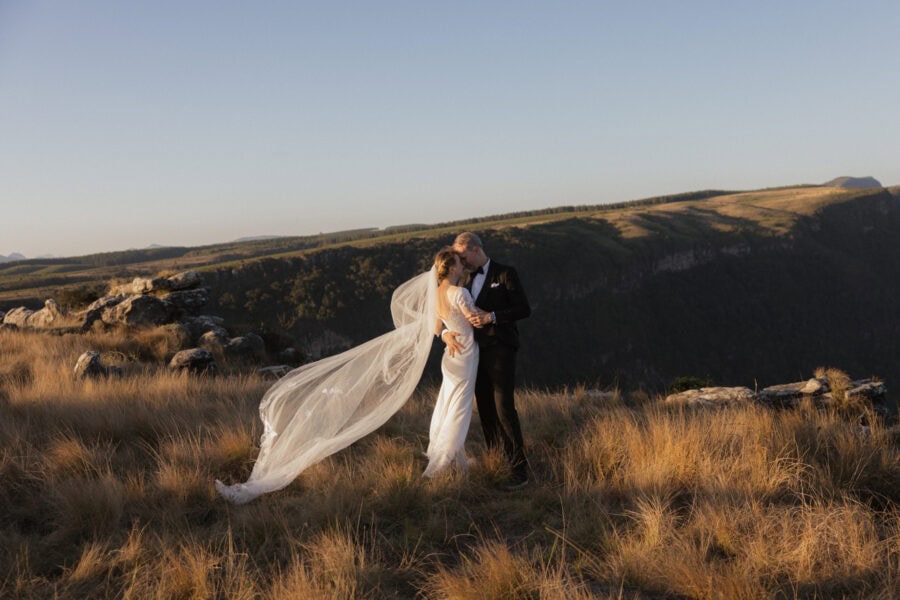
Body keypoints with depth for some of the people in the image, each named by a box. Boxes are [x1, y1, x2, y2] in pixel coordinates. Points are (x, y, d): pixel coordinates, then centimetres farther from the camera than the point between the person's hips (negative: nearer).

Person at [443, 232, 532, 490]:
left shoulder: (505, 274, -2)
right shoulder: (468, 282, 17)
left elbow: (524, 309, -9)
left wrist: (491, 317, -20)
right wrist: (446, 333, -9)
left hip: (500, 350, -7)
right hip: (477, 351, 7)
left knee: (504, 408, -12)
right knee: (486, 410, 8)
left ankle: (519, 470, -9)